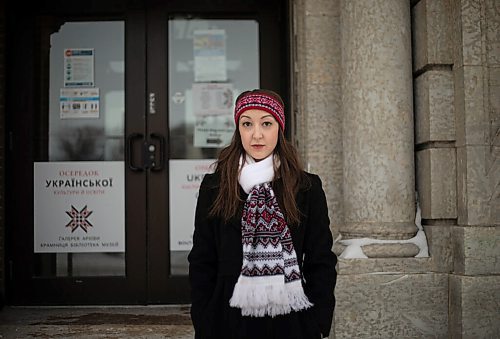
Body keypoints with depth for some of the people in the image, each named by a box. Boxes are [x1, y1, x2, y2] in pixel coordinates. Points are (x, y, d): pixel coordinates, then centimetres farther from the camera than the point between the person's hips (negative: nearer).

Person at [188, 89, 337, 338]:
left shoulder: (307, 187, -1)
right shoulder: (214, 187, 1)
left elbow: (321, 262, 1)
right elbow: (202, 262, 2)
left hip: (291, 319, 0)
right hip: (231, 318, 1)